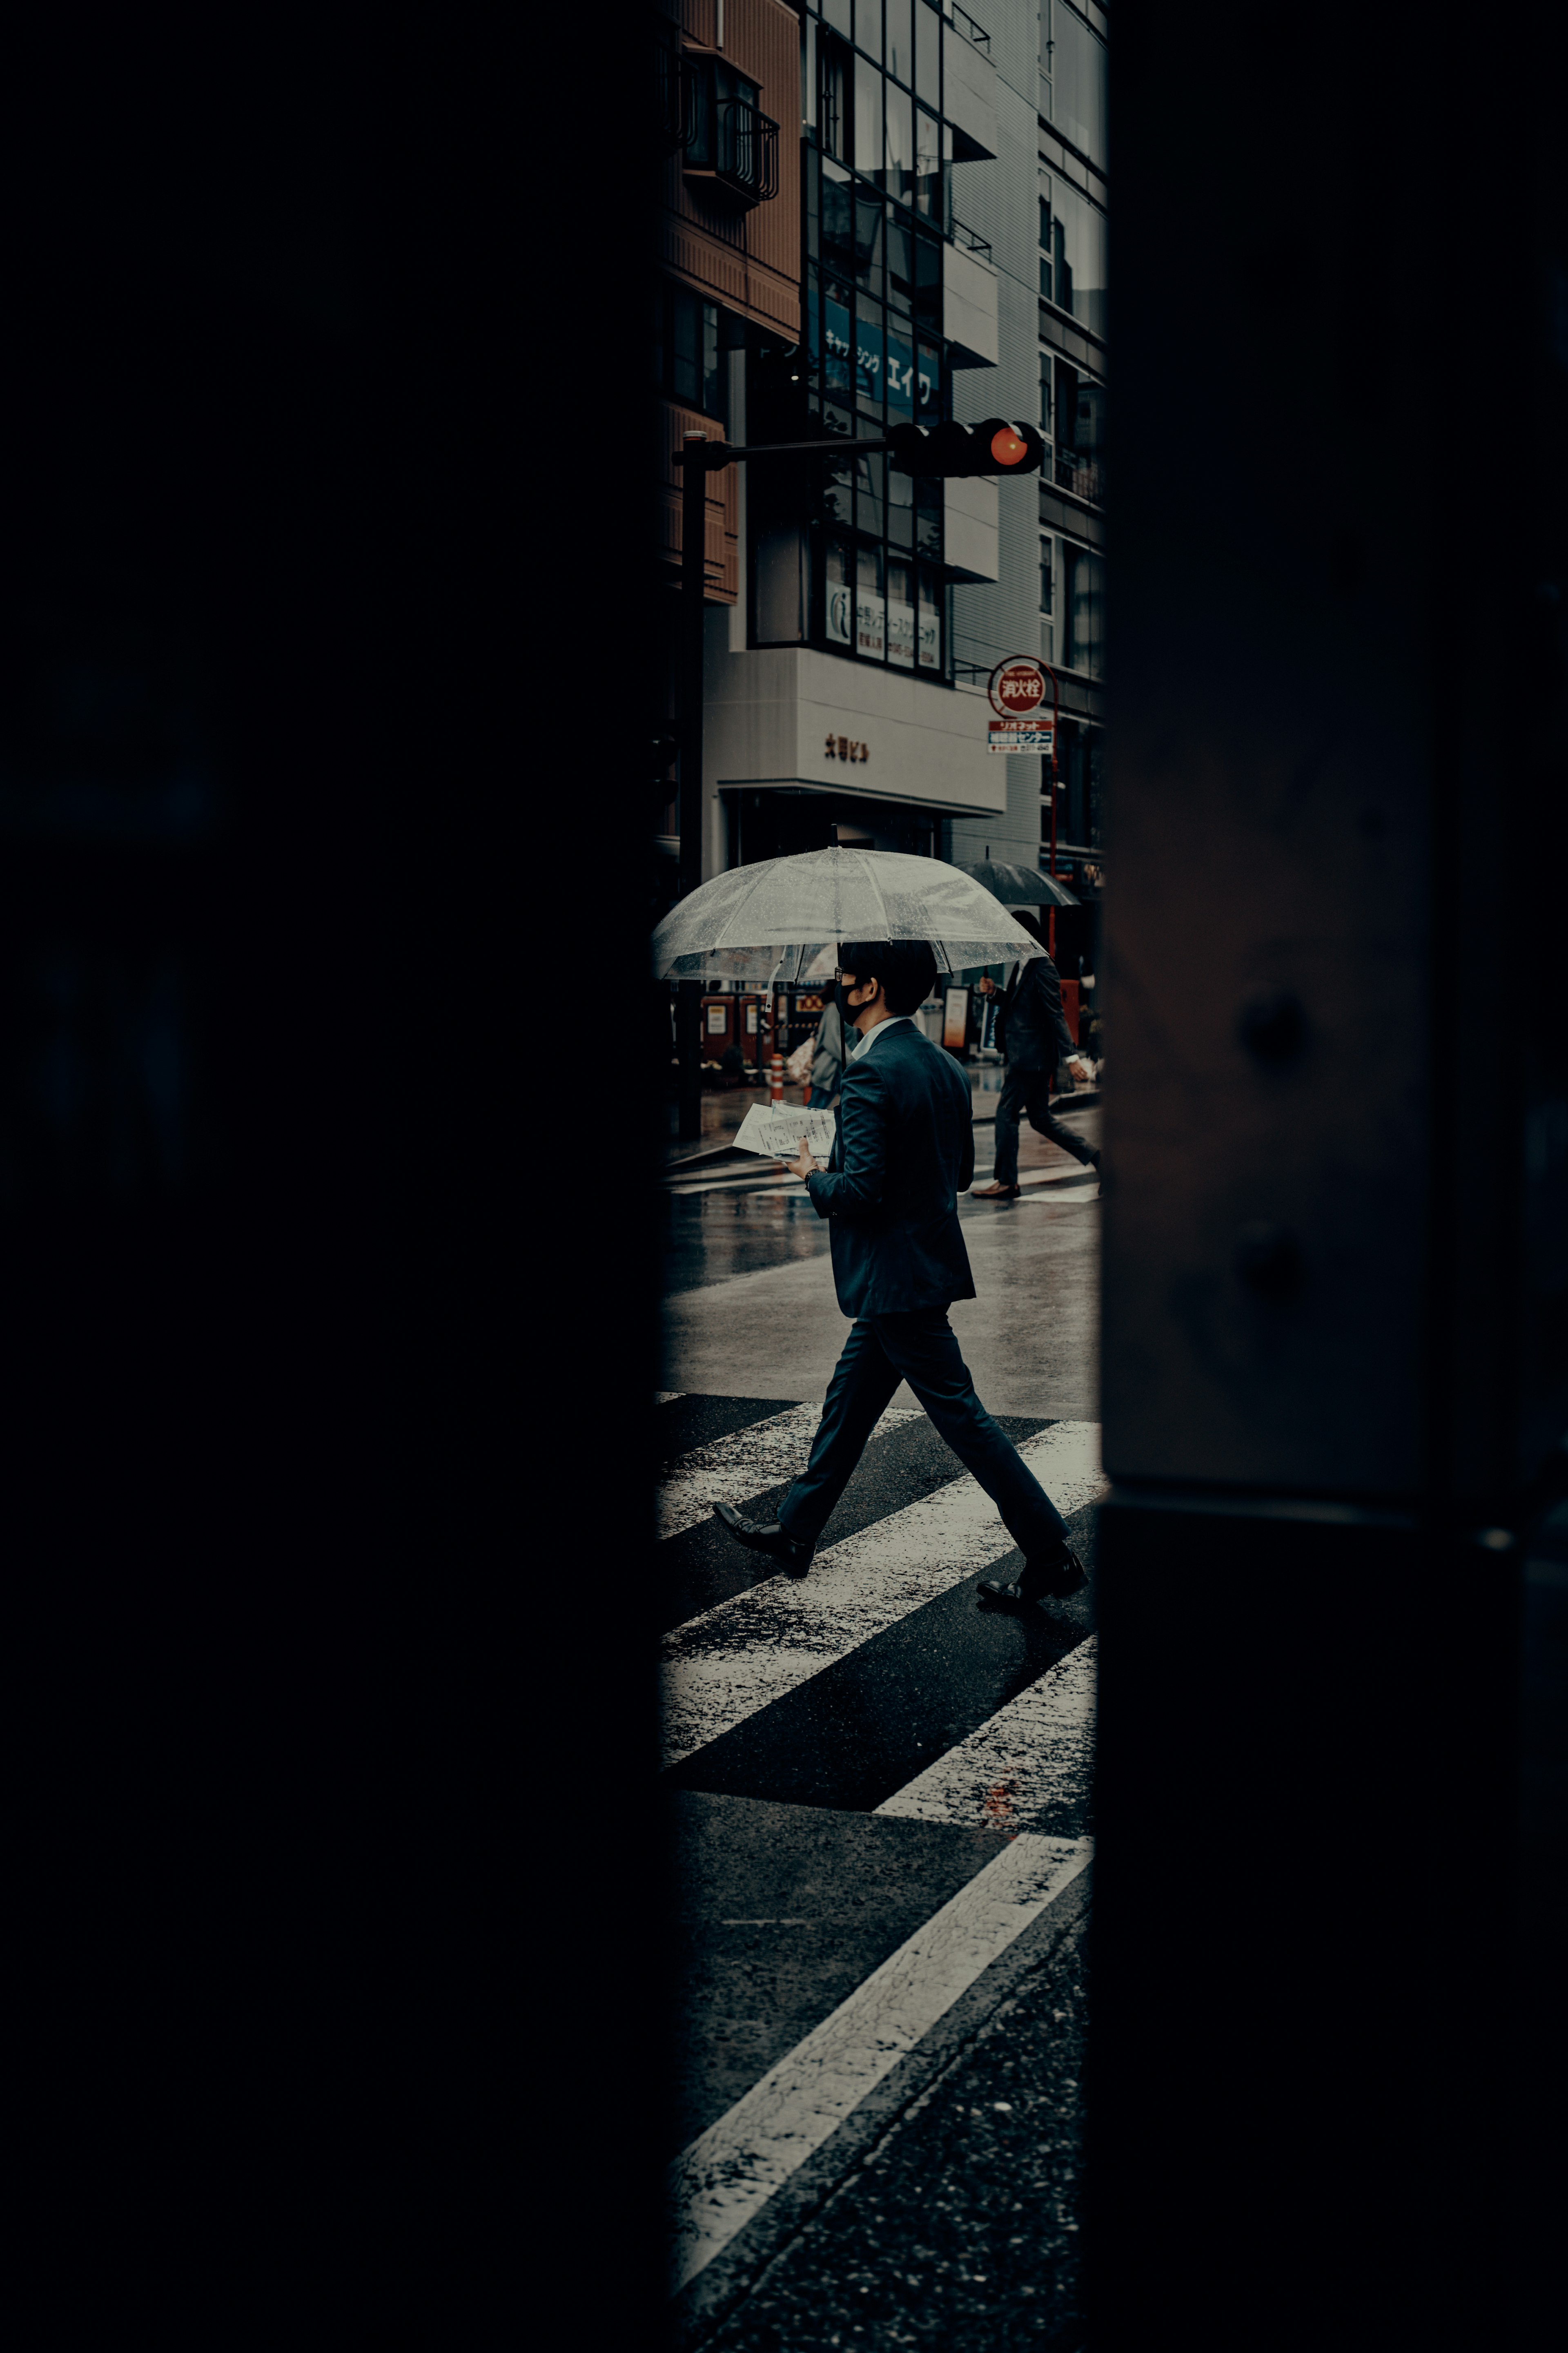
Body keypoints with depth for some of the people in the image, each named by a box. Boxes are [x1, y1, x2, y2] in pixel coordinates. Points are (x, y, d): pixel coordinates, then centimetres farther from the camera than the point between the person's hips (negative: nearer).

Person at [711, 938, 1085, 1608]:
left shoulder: (870, 1073, -21)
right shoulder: (945, 1067, 8)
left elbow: (861, 1190, -25)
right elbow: (961, 1170, 16)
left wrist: (814, 1176, -5)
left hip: (895, 1273, -10)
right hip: (927, 1260, 10)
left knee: (962, 1415, -3)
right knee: (847, 1403, 19)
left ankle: (1051, 1553, 2)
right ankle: (795, 1532, 32)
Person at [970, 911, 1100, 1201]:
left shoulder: (1042, 969, -16)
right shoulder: (1022, 966, 14)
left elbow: (1056, 1014, -20)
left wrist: (1070, 1056, -22)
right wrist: (994, 992, 9)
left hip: (1031, 1056, -10)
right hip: (1027, 1055, 10)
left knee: (1006, 1112, -3)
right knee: (1041, 1119, 13)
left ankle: (1005, 1182, 6)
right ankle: (1096, 1158, 16)